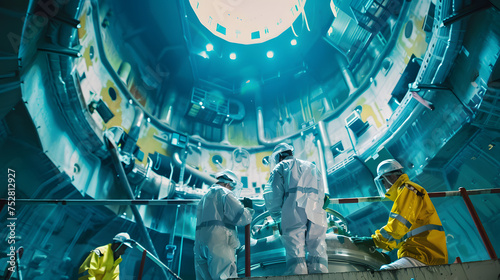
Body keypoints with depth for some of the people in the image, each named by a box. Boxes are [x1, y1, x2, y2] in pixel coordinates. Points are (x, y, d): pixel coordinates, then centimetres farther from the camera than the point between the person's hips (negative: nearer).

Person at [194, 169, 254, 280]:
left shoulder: (203, 198, 27)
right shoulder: (224, 193, 1)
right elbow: (242, 217, -7)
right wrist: (249, 208, 13)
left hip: (200, 247, 8)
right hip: (219, 245, -8)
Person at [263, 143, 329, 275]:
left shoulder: (280, 167, 15)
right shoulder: (312, 166, 30)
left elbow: (272, 194, 5)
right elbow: (321, 194, 23)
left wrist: (276, 216, 16)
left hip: (294, 213, -4)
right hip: (316, 213, 4)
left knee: (295, 254, -4)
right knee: (318, 251, 3)